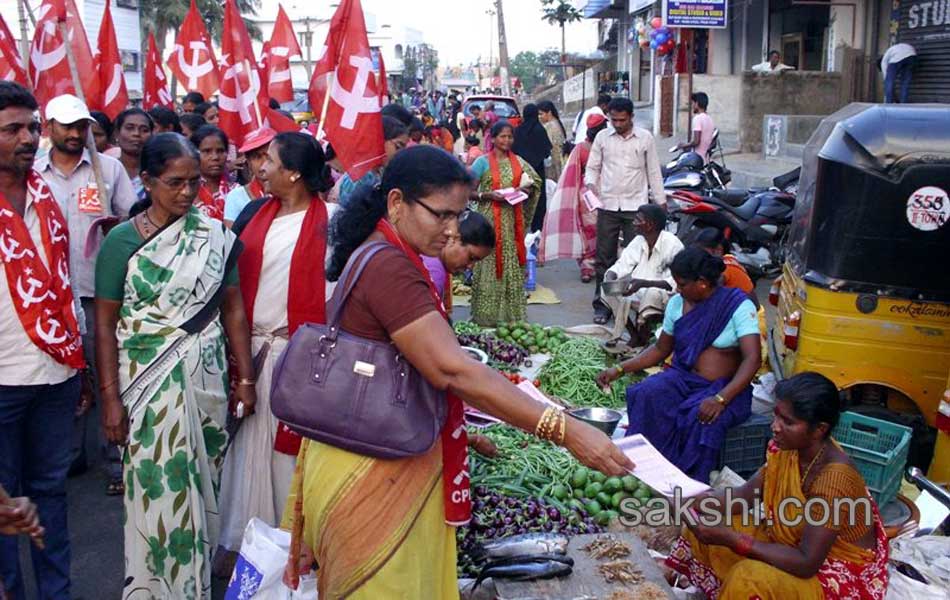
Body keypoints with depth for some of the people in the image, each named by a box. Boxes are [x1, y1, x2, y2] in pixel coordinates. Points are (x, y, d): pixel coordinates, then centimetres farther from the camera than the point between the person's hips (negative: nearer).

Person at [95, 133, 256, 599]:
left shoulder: (215, 234, 2)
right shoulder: (122, 239, -5)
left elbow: (233, 308, 5)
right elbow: (105, 323, -5)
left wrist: (245, 378, 4)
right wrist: (110, 398, -9)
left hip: (207, 377, 3)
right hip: (149, 382, -2)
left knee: (202, 483, 11)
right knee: (157, 487, 2)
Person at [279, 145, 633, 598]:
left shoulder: (381, 258, 10)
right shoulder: (389, 269, -23)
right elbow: (454, 371, -30)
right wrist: (566, 431, -31)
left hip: (389, 463, 10)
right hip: (369, 473, -10)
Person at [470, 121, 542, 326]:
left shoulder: (518, 162, 10)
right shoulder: (483, 162, -2)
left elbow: (535, 183, 18)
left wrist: (526, 190, -4)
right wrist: (488, 195, -19)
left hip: (513, 221, 4)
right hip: (489, 220, -4)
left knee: (512, 265, 7)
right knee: (489, 265, -4)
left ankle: (511, 314, 15)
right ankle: (486, 315, 2)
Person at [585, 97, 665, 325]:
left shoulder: (645, 138, 3)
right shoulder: (602, 137, 5)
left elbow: (654, 172, 7)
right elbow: (592, 167, 10)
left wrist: (661, 203, 5)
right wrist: (591, 183, -11)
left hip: (636, 206, -1)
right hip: (608, 205, 1)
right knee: (604, 257, 4)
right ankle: (602, 304, 12)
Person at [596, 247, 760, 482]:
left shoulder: (739, 306, -11)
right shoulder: (677, 304, 6)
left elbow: (752, 359, -19)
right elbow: (661, 349, 17)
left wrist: (721, 399, -32)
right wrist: (620, 369, 4)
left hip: (725, 386, -4)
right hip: (683, 378, 4)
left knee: (704, 418, -36)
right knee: (646, 395, -27)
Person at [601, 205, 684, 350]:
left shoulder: (672, 244, -18)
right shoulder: (638, 241, 2)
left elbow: (676, 282, -24)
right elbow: (621, 266, 1)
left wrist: (643, 283, -34)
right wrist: (609, 279, -22)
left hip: (665, 296, -6)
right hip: (640, 293, 6)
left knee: (653, 293, -38)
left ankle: (643, 338, -15)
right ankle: (635, 335, -4)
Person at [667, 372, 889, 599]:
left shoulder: (834, 478, -32)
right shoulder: (788, 446, -9)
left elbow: (806, 564, -32)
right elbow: (748, 493, 1)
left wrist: (730, 539, -35)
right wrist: (696, 500, -18)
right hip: (796, 542, 8)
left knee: (748, 580, -30)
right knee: (702, 529, 3)